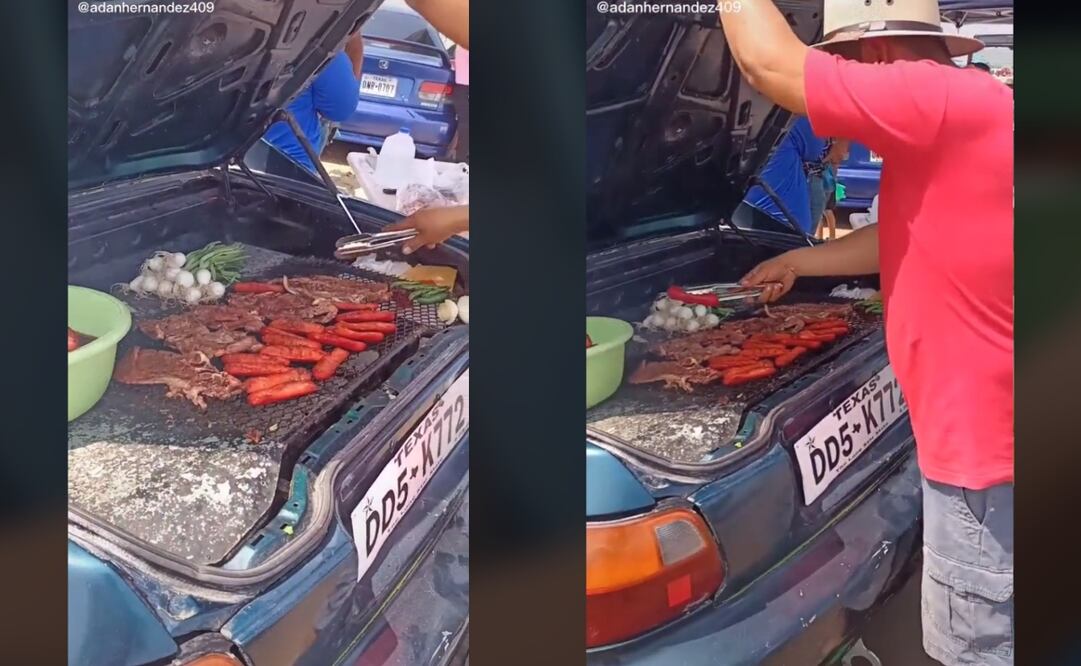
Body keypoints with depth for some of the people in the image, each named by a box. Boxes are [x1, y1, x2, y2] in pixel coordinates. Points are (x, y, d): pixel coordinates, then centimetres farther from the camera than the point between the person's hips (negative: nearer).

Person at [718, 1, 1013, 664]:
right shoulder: (969, 111, 12)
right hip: (987, 430, 10)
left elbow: (770, 64, -20)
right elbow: (905, 238, 25)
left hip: (985, 442, -10)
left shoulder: (940, 102, -21)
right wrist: (800, 261, 31)